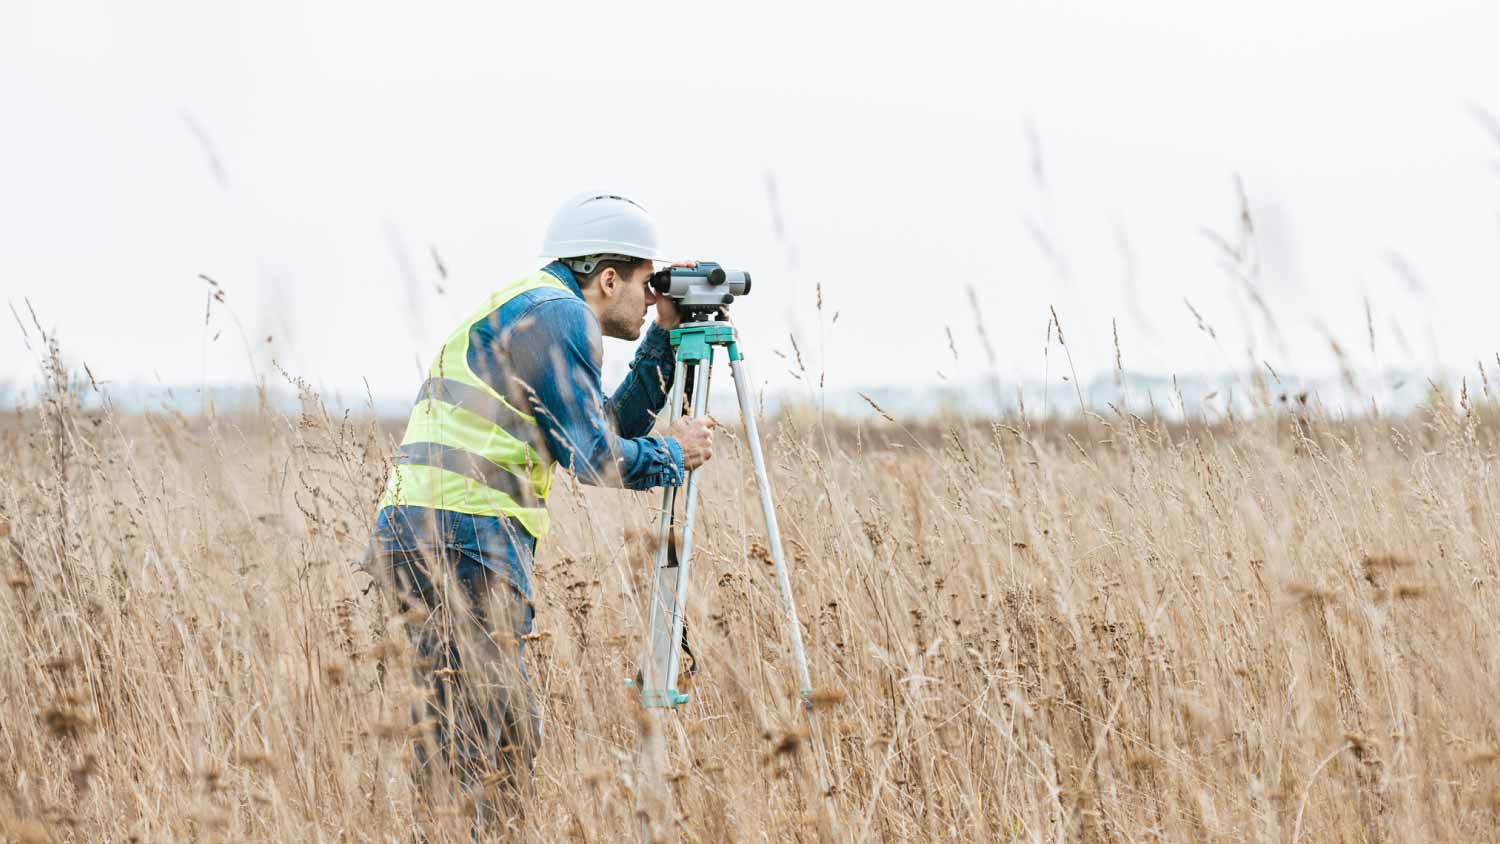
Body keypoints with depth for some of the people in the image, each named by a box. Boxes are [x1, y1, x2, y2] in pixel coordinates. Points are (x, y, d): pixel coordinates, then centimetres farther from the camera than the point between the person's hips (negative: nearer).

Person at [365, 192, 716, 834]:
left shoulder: (530, 310, 27)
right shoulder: (557, 312, -5)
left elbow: (614, 424, 32)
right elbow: (596, 456, -8)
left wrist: (664, 336, 28)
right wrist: (673, 454, 8)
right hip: (463, 538, -10)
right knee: (500, 734, -12)